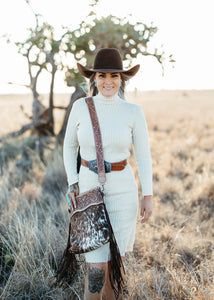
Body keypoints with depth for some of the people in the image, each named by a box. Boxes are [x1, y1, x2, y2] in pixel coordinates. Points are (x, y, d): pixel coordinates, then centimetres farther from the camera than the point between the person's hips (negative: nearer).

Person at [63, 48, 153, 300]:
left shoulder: (133, 112, -5)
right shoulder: (81, 107, -4)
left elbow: (143, 155, 1)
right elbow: (69, 146, 8)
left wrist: (148, 196, -1)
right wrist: (72, 183, -3)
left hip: (123, 192, 0)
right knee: (97, 267, -4)